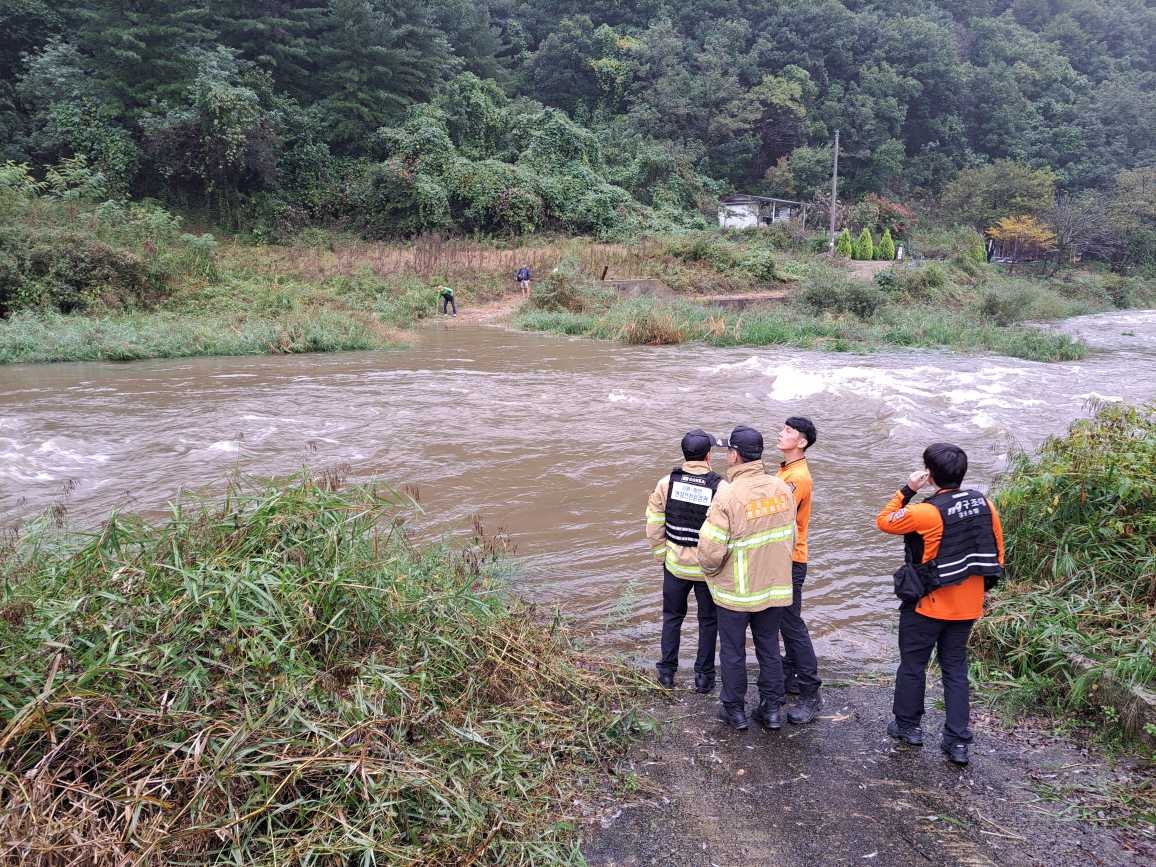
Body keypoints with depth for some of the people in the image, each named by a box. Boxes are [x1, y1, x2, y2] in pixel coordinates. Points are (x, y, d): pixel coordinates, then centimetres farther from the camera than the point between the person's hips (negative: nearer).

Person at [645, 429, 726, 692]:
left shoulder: (667, 482, -10)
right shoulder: (720, 488, -18)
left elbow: (654, 524, -4)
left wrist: (661, 554, 10)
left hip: (675, 564, 2)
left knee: (672, 616, 20)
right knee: (708, 620, 16)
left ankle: (667, 671, 27)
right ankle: (704, 676, 23)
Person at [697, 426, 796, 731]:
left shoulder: (728, 496, -24)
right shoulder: (782, 488, -5)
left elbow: (711, 549, -22)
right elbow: (790, 535, 5)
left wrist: (710, 572, -1)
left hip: (736, 591, -5)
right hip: (775, 587, 5)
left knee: (733, 651, 13)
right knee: (769, 648, 19)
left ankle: (735, 710, 27)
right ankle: (772, 709, 29)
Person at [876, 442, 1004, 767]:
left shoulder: (926, 512, -23)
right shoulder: (984, 504, -3)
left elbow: (884, 521, -8)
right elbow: (997, 552, 6)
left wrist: (907, 489, -5)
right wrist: (980, 587, 18)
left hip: (928, 606, -5)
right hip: (968, 607, 6)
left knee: (912, 665, 13)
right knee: (956, 669, 14)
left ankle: (907, 725, 28)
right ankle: (957, 740, 15)